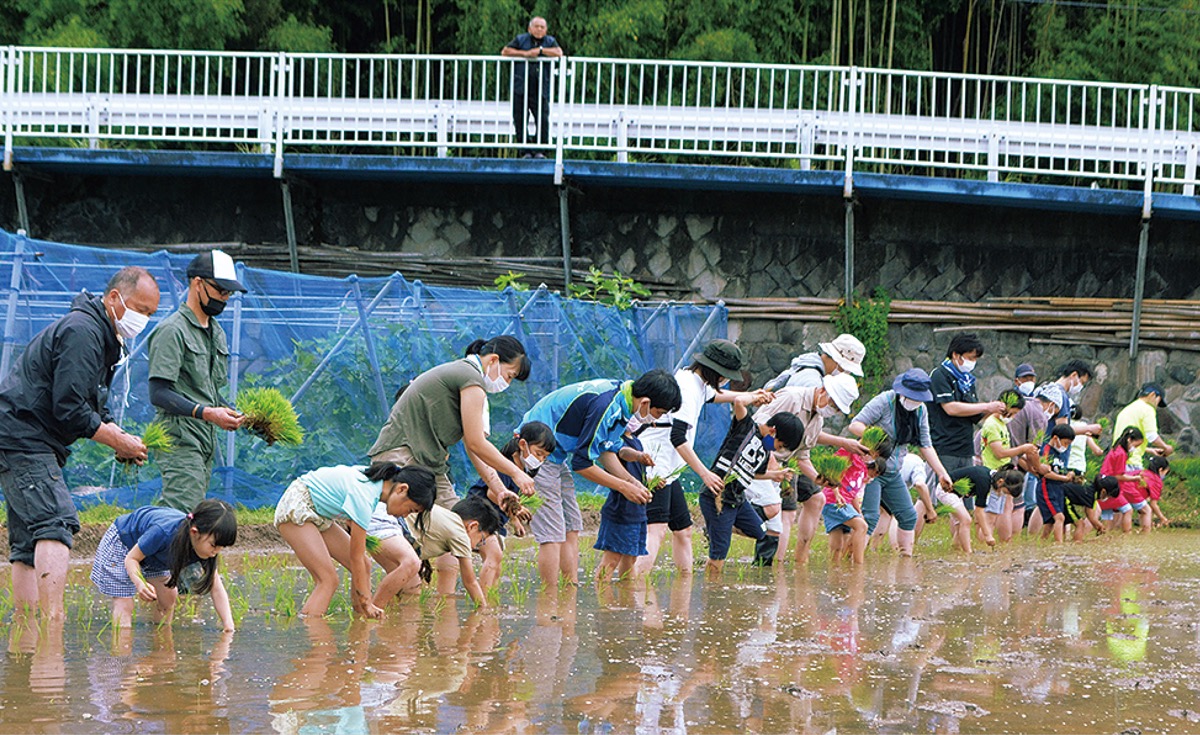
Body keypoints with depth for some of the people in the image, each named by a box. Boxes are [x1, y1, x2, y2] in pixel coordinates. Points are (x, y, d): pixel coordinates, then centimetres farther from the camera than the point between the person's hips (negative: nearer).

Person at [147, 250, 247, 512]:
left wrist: (231, 414, 8)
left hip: (207, 440, 9)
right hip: (180, 438, -9)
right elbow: (158, 393, -17)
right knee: (181, 513, -21)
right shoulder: (172, 331, -9)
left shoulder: (216, 332, 21)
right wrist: (206, 413, -25)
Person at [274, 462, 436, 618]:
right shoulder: (364, 496, -30)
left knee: (364, 565, 2)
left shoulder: (378, 480, -4)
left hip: (317, 514, 10)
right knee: (328, 580, -21)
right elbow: (355, 557, -23)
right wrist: (366, 602, -17)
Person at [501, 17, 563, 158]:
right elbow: (505, 51, 1)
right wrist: (525, 53, -8)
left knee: (543, 120, -12)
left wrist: (540, 50, -10)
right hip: (520, 88, 0)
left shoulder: (550, 41, 12)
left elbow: (558, 53, -6)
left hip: (540, 90, 0)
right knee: (520, 120, -3)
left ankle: (540, 150, -3)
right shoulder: (521, 39, 11)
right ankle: (526, 151, 5)